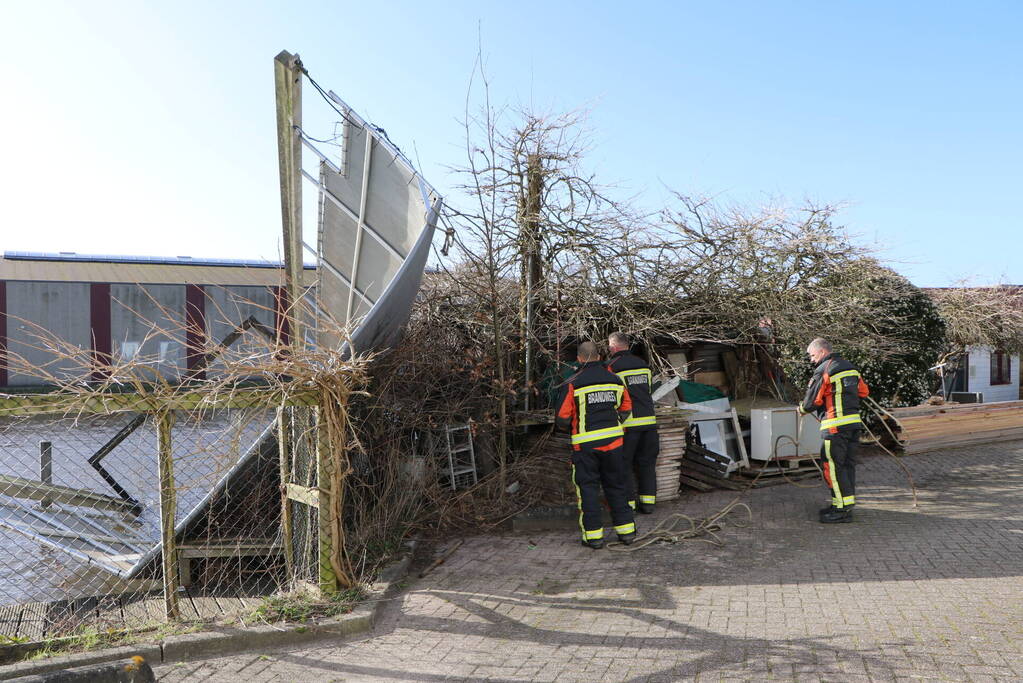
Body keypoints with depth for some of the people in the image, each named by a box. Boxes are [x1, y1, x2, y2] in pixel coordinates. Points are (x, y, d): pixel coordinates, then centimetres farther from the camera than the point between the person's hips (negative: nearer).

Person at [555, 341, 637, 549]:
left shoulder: (573, 384, -10)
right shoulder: (615, 380, 5)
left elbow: (562, 418, -9)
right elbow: (626, 408, 14)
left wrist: (570, 429, 12)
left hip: (585, 444, -4)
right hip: (613, 440, 4)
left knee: (587, 487, 6)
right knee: (616, 485, 15)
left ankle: (593, 534, 8)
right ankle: (626, 530, 21)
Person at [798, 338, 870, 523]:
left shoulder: (823, 370, -11)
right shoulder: (850, 367, 15)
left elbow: (812, 401, -9)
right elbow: (864, 391, 20)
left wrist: (802, 409, 11)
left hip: (835, 425, -9)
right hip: (854, 422, 9)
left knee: (832, 466, -4)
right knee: (848, 464, 14)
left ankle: (842, 509, -5)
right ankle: (848, 503, 21)